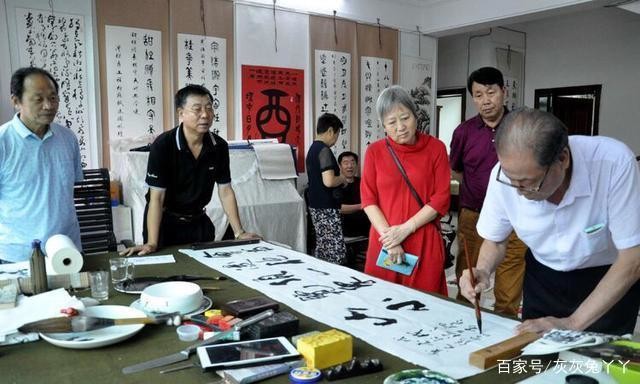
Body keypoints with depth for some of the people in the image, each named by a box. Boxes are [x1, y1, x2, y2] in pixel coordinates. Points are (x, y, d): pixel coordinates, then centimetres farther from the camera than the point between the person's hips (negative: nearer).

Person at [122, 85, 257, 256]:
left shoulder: (219, 146, -9)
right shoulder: (163, 145, -22)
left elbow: (225, 191, -3)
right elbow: (156, 197, -23)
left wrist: (239, 233, -8)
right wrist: (152, 244, -29)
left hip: (198, 220, 4)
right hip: (165, 220, -4)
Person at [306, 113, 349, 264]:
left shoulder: (312, 148, 13)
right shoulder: (324, 150, -16)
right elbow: (328, 181, -25)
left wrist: (338, 178, 17)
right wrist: (342, 179, -7)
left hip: (316, 206, 10)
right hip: (327, 208, -10)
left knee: (322, 248, 14)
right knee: (337, 251, -6)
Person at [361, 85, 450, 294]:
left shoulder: (435, 148, 0)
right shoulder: (374, 151, 4)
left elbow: (441, 199, -5)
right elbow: (368, 199, 0)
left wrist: (405, 229, -13)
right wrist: (388, 236, -11)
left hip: (424, 241, -1)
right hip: (384, 240, 1)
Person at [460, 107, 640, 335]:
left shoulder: (614, 162, -33)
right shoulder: (505, 173, -24)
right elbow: (495, 240, -5)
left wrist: (572, 323, -28)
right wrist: (483, 271, -26)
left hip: (610, 279, -2)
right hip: (544, 277, 2)